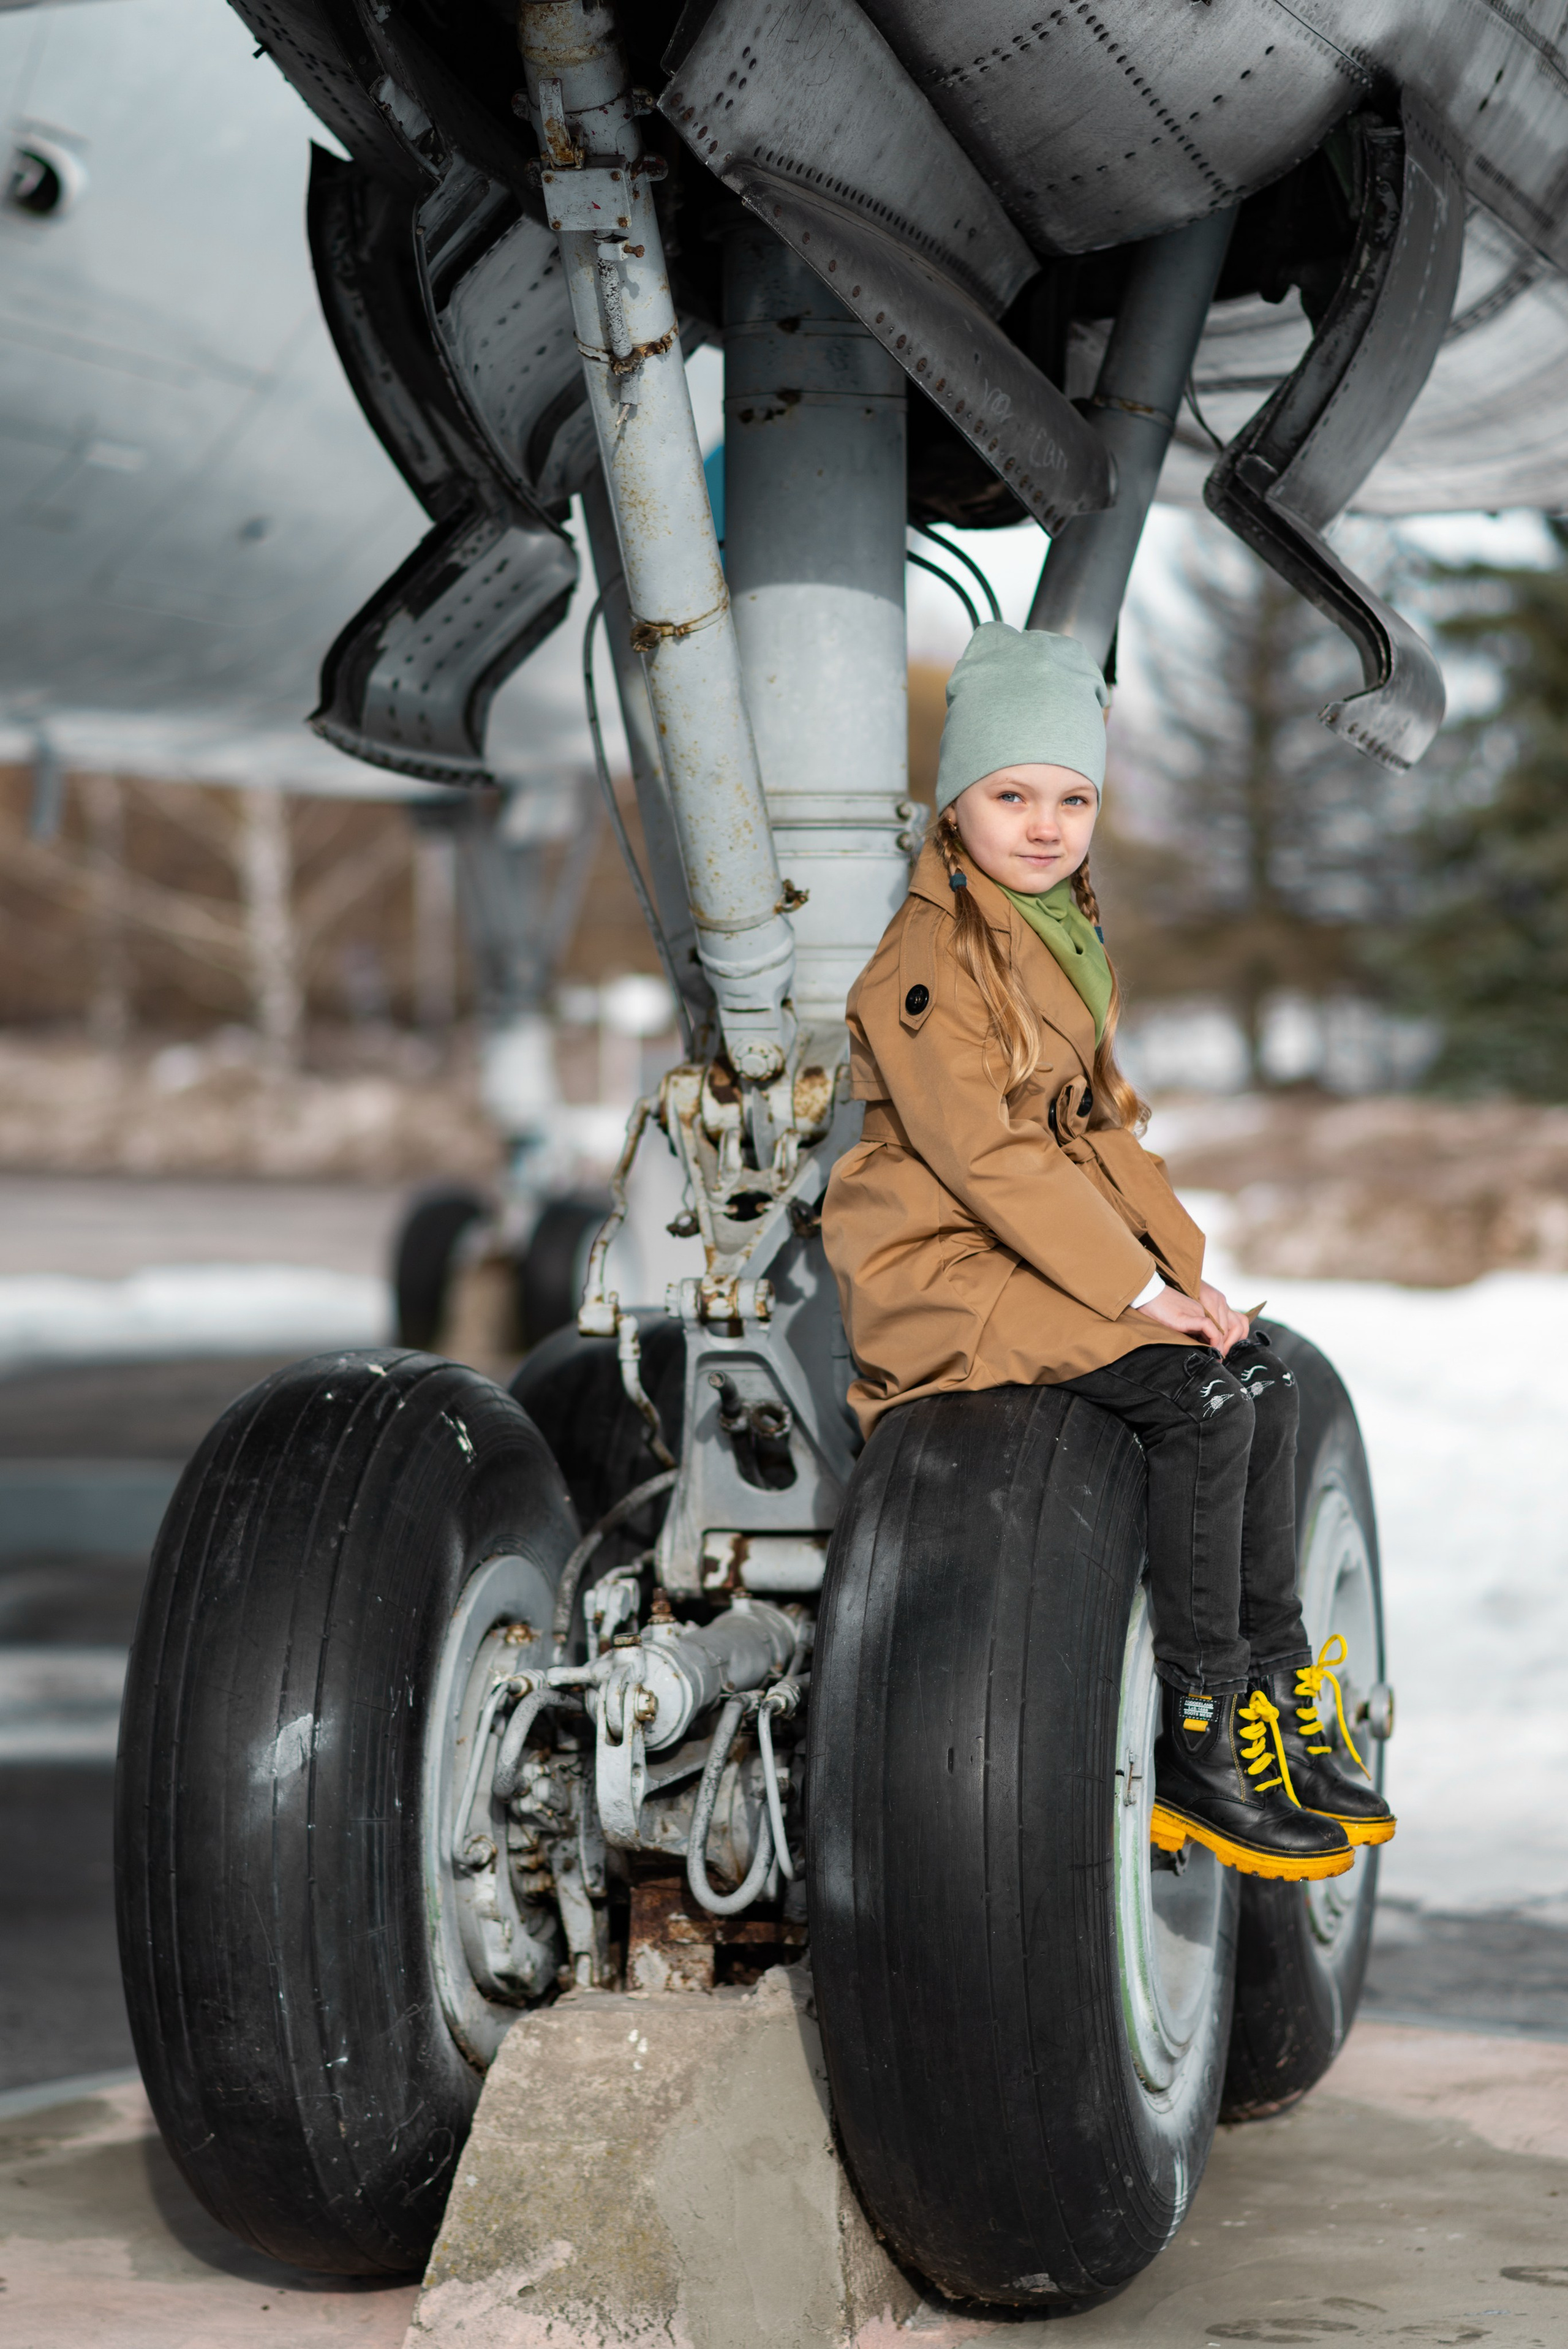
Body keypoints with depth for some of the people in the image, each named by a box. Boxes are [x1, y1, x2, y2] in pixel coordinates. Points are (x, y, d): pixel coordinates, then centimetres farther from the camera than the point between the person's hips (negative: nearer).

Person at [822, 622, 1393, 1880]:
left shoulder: (1068, 935, 14)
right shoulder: (929, 961, -16)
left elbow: (1104, 1124, 16)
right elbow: (991, 1159, -21)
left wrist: (1180, 1261, 3)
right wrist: (1137, 1287, -20)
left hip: (1059, 1246, 9)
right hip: (946, 1267, -9)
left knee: (1264, 1377, -3)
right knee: (1198, 1400, -23)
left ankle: (1277, 1694, 4)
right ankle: (1197, 1746, -16)